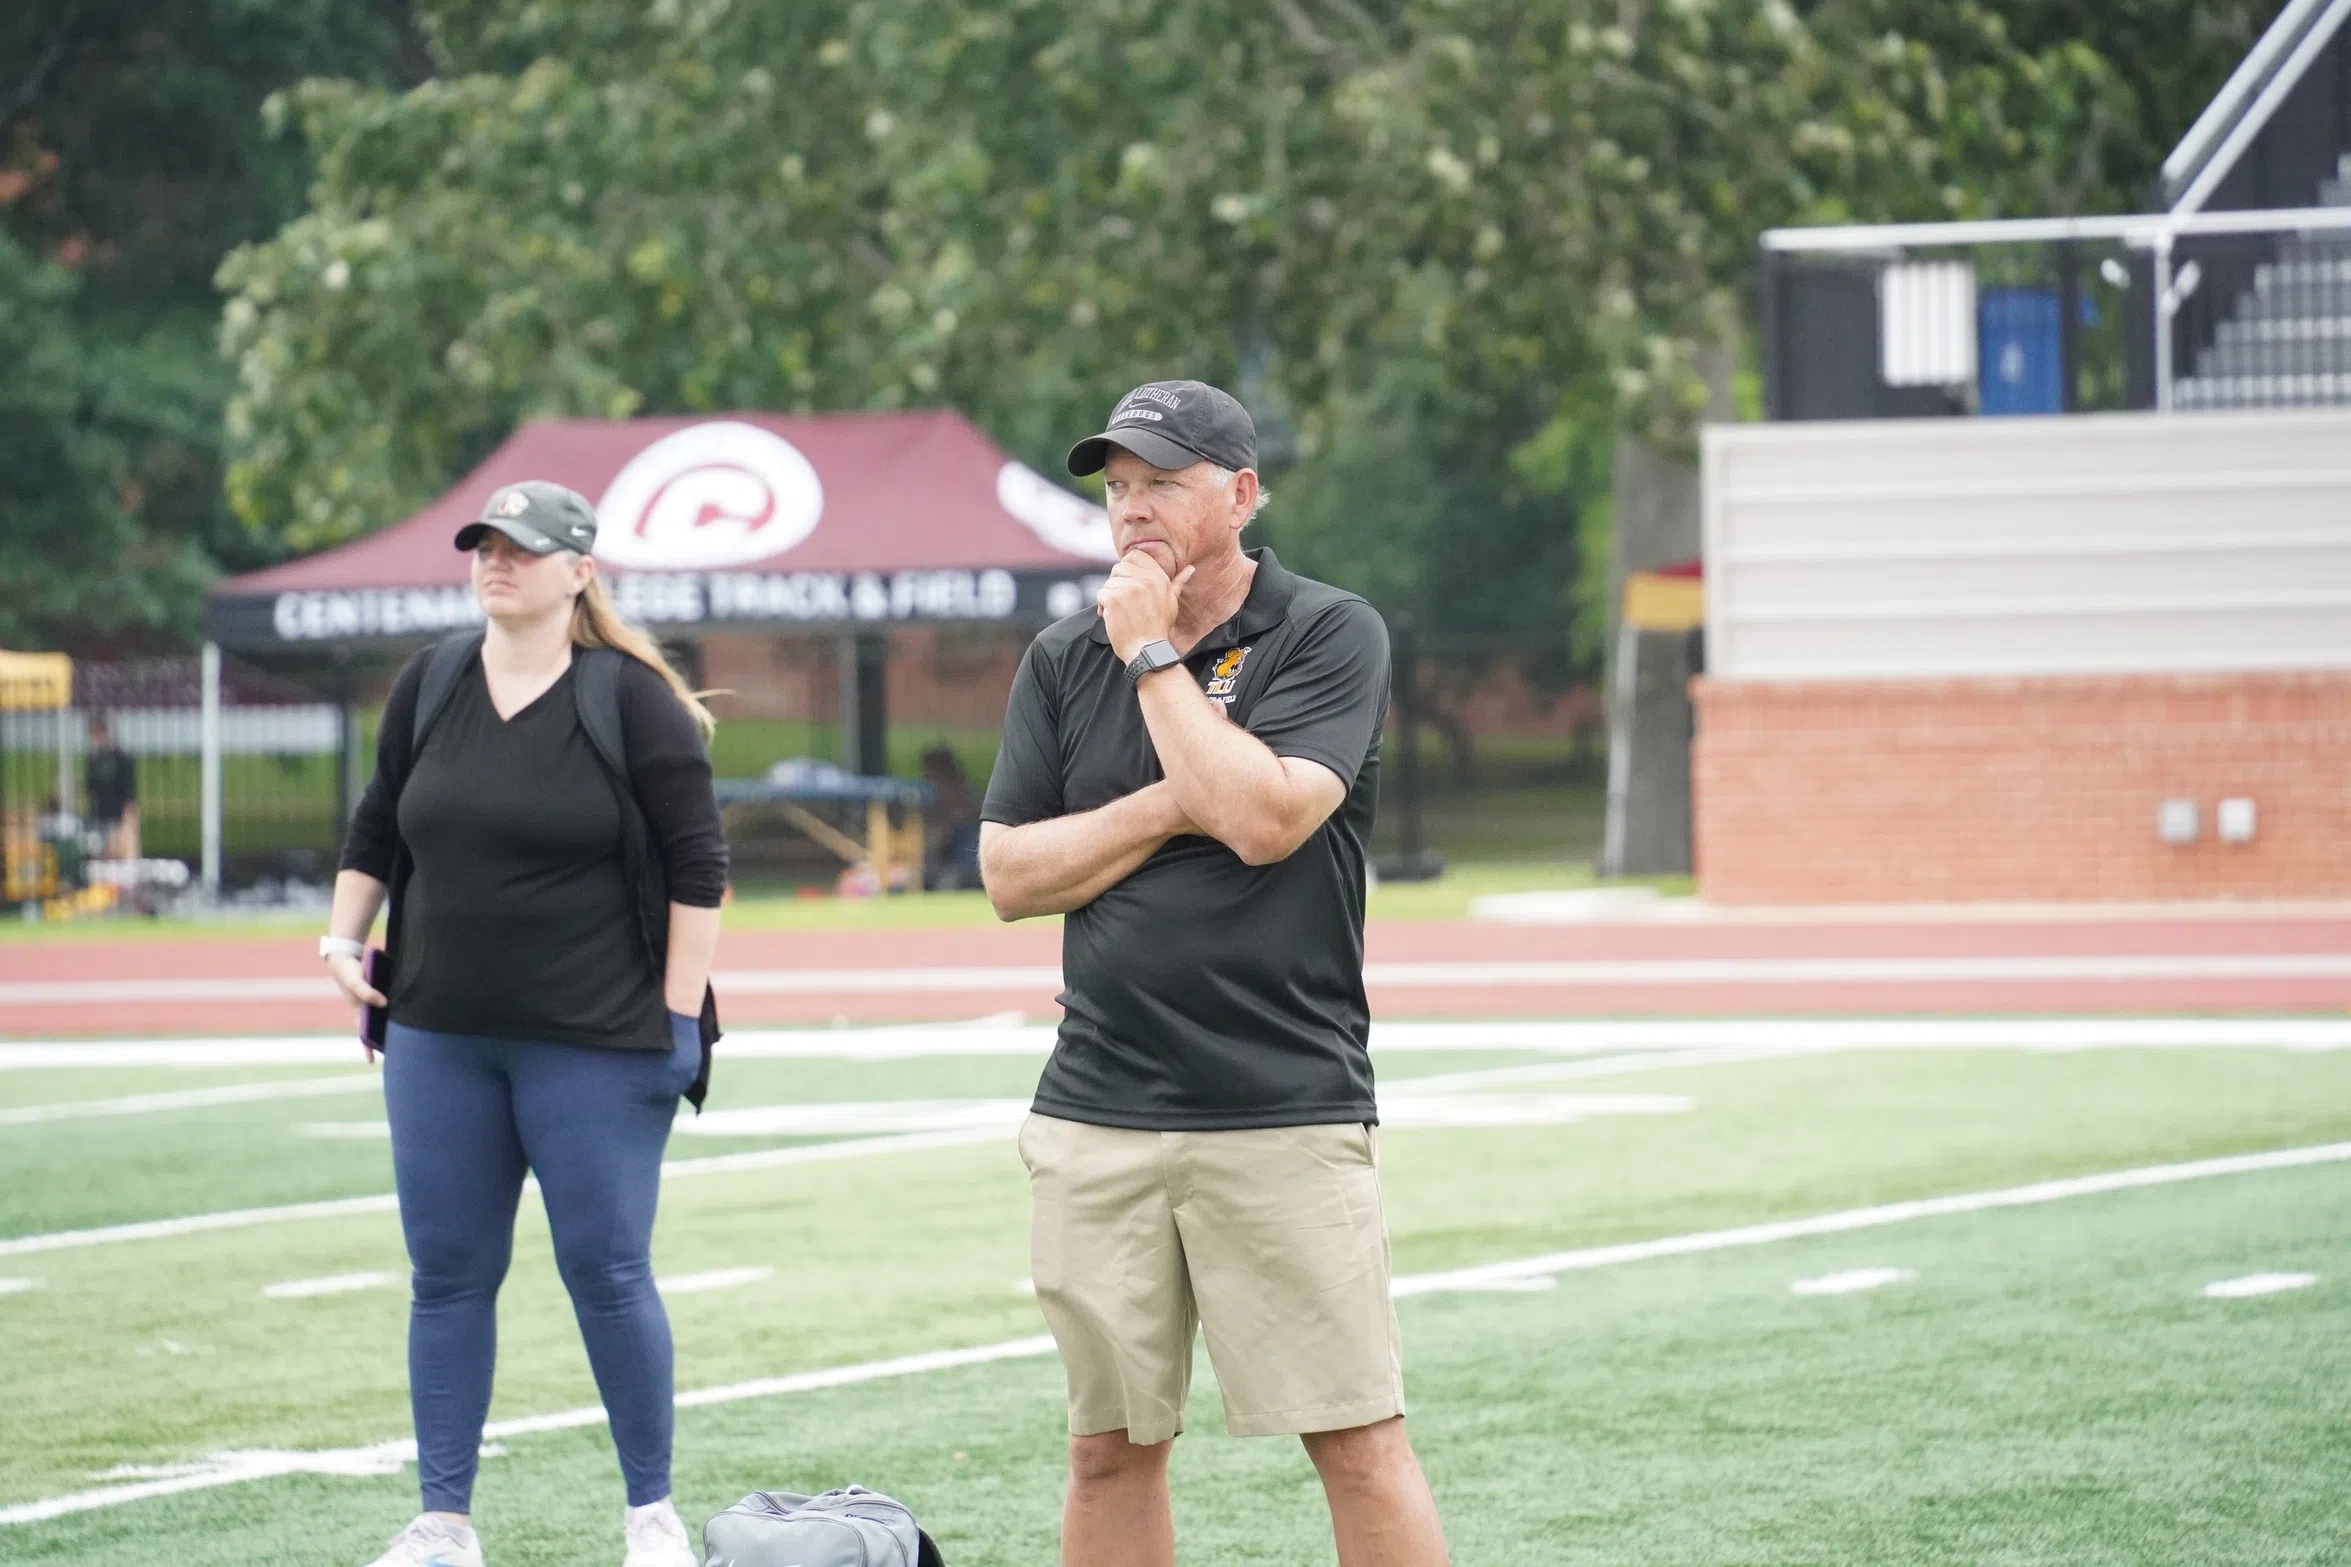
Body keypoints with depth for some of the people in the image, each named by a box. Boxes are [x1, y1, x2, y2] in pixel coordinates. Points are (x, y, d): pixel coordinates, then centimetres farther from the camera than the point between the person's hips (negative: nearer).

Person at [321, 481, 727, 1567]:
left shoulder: (632, 701, -6)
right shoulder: (428, 690, 8)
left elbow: (698, 864, -5)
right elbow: (376, 832, 20)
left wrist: (679, 1012, -9)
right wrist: (343, 938, 9)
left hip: (595, 1047, -5)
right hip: (439, 1037, 5)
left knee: (607, 1272, -1)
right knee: (447, 1274, 6)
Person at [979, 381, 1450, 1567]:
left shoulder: (1330, 635, -1)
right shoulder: (1064, 661, 12)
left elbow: (1264, 819, -16)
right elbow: (1010, 874, 5)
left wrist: (1154, 655, -8)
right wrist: (1175, 808, -7)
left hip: (1287, 1113, -4)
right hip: (1096, 1114, 4)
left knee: (1357, 1443, -6)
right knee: (1110, 1448, 7)